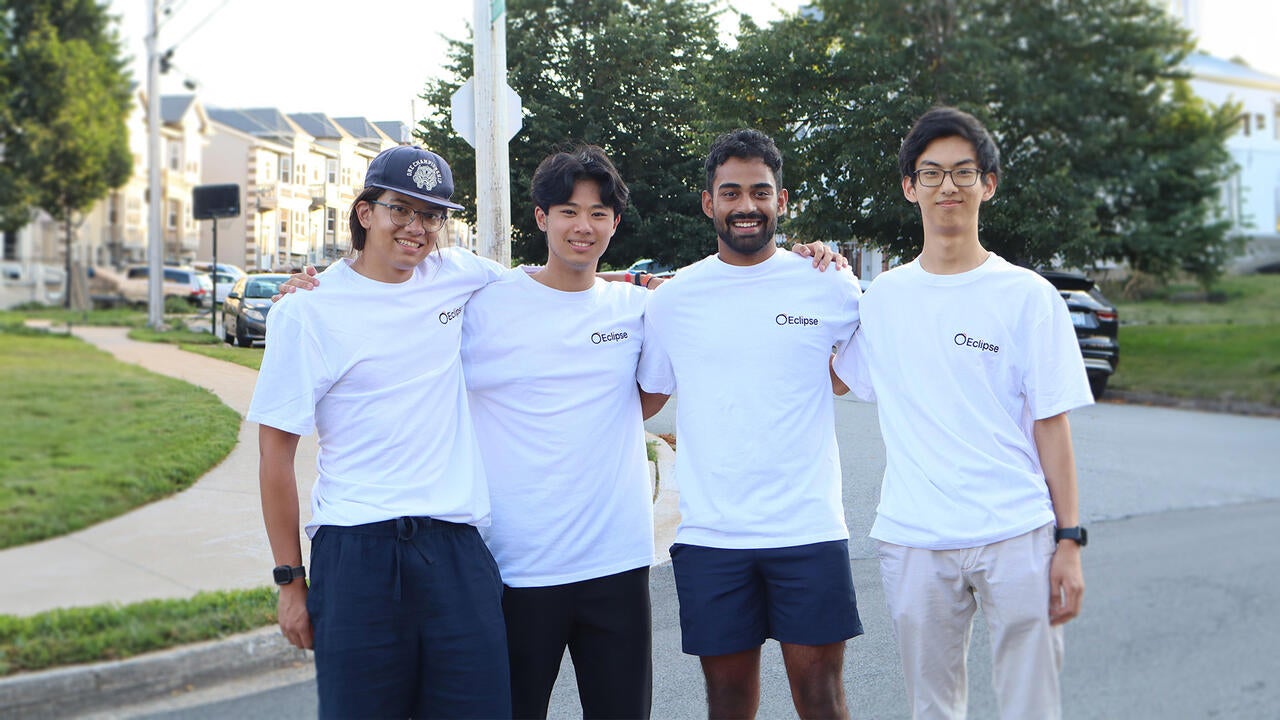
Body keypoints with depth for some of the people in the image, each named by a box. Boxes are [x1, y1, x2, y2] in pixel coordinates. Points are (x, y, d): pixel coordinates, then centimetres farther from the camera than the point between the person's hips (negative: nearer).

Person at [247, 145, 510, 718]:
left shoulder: (457, 275, 9)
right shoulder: (311, 311, -1)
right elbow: (275, 452, 0)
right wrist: (290, 580, -1)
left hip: (457, 548, 3)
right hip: (356, 556, -3)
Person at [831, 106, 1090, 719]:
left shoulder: (1028, 295, 0)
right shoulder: (882, 297, 8)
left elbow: (1051, 424, 0)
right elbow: (837, 379, 20)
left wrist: (1069, 541, -4)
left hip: (1017, 537, -2)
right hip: (913, 541, 2)